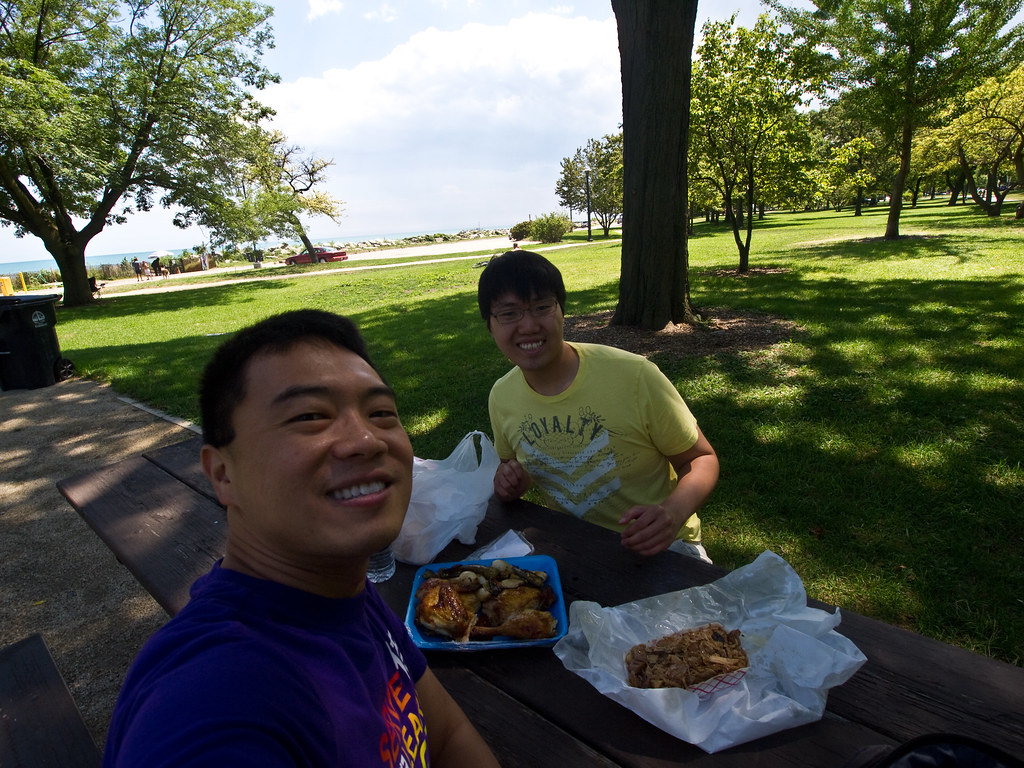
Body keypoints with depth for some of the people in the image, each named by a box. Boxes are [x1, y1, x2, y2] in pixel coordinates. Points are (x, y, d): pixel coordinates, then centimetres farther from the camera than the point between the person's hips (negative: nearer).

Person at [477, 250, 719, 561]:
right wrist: (512, 483, -9)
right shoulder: (501, 397, -5)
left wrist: (672, 513, -28)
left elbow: (702, 459, -9)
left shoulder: (635, 377, -20)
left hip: (657, 544, -2)